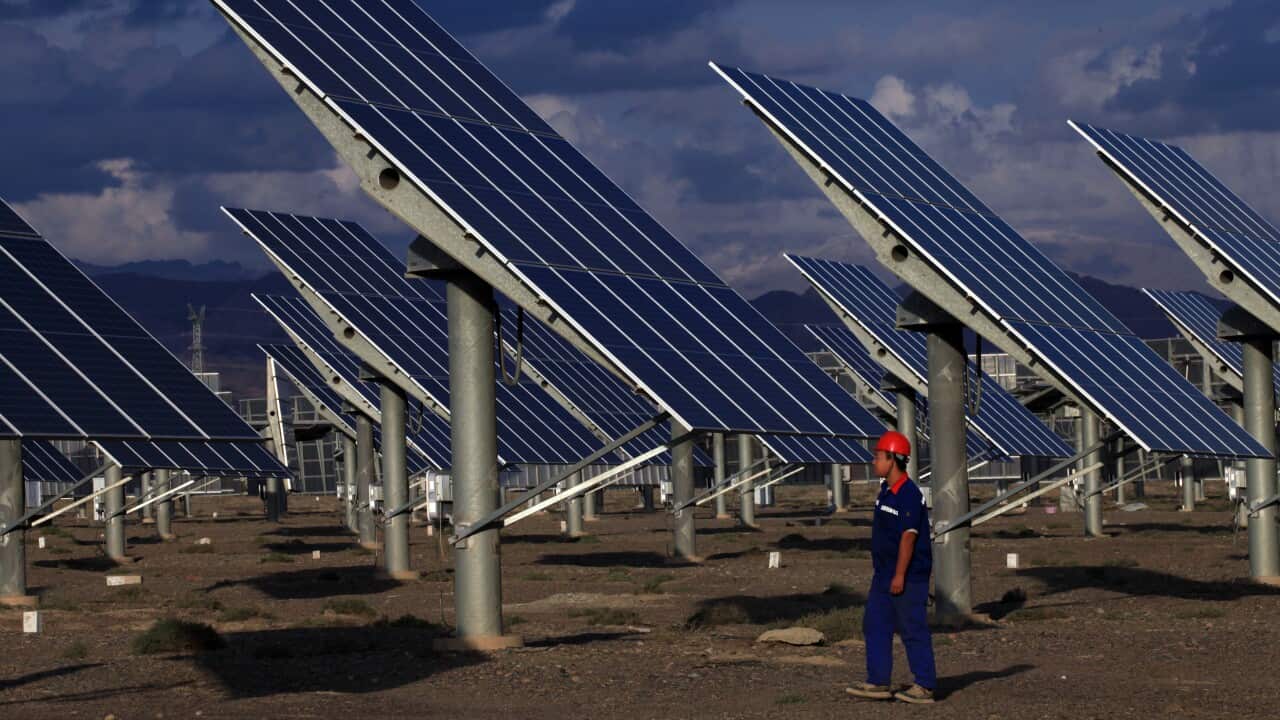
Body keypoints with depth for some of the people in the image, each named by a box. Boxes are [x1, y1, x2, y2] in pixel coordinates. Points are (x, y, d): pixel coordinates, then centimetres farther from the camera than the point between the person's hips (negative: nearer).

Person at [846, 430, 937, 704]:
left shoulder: (909, 495, -19)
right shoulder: (886, 490, 11)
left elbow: (908, 536, -22)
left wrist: (900, 575, -23)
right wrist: (879, 567, 22)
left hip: (908, 576, -10)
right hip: (884, 574, 10)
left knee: (913, 629, -4)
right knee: (875, 625, 10)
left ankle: (925, 687, 3)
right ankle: (878, 683, 13)